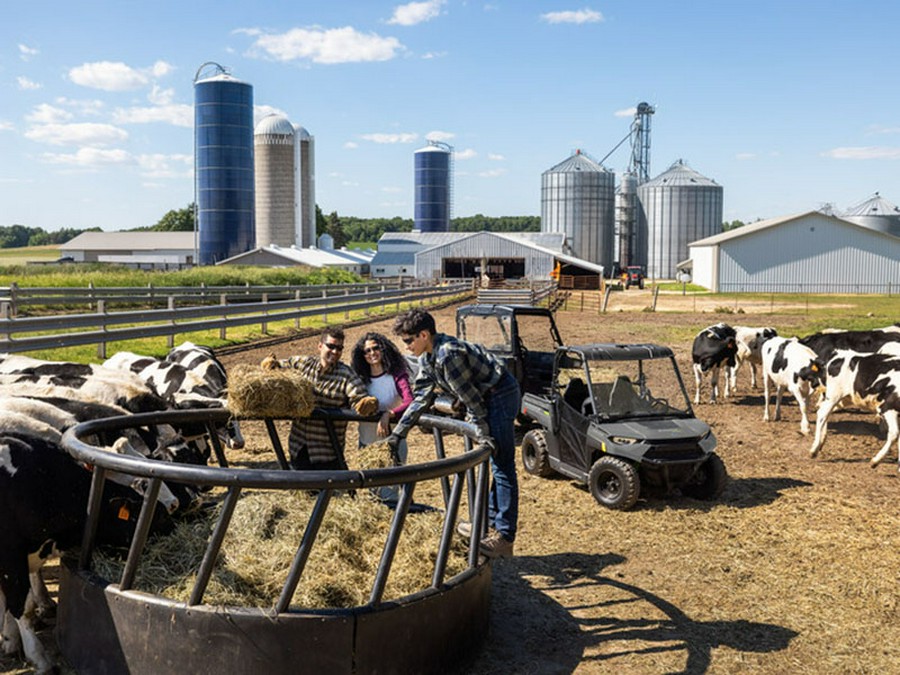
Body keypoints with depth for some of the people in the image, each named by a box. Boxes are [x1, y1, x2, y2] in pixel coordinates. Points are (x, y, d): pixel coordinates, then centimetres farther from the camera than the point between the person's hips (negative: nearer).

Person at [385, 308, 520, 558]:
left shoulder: (448, 354, -26)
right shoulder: (427, 357, 6)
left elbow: (470, 397, -23)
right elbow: (421, 397, 12)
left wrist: (483, 434, -17)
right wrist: (398, 433, 11)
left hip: (500, 395, -10)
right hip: (488, 398, 10)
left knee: (502, 466, -9)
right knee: (494, 464, 17)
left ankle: (505, 537, -6)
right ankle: (491, 521, 28)